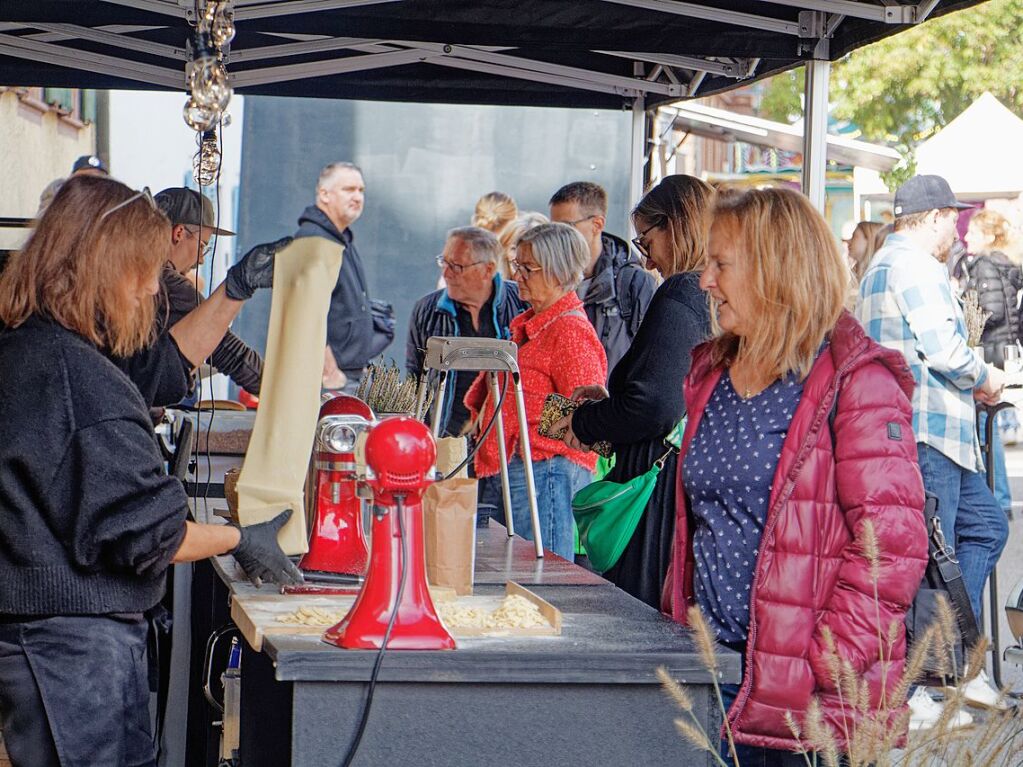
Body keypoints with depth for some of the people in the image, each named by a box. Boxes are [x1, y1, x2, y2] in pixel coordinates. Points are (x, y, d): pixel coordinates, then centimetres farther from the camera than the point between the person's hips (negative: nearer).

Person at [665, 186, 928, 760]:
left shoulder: (855, 383, -11)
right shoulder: (710, 373, 13)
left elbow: (892, 545, -17)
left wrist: (821, 668, -21)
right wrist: (675, 623, 12)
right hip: (708, 677, 7)